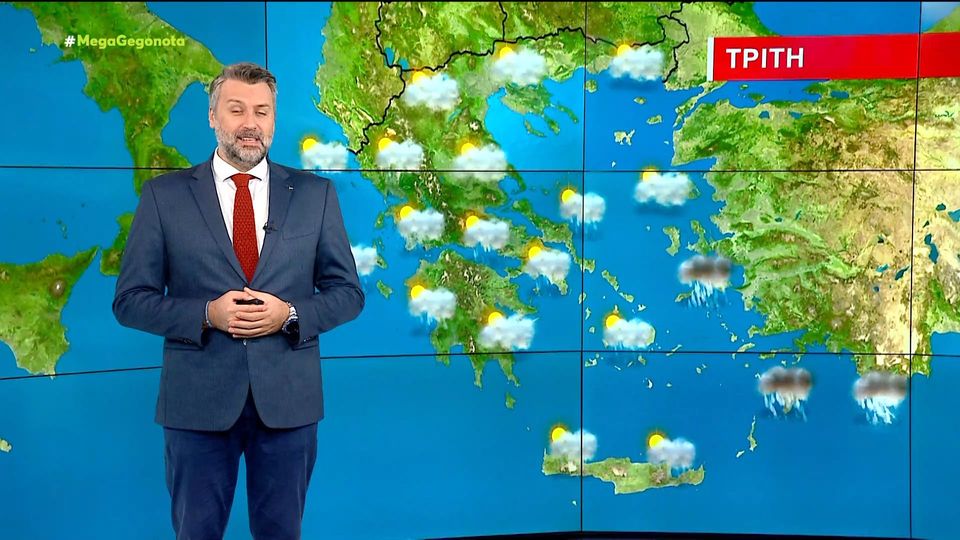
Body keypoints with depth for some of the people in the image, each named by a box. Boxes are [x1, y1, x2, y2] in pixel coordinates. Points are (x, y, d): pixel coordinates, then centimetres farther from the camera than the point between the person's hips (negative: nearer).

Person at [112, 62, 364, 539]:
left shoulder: (315, 194, 5)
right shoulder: (164, 195, 1)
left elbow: (347, 293, 6)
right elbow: (131, 300, 0)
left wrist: (289, 315, -13)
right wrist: (207, 314, -16)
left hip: (288, 398, 1)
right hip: (197, 399, -1)